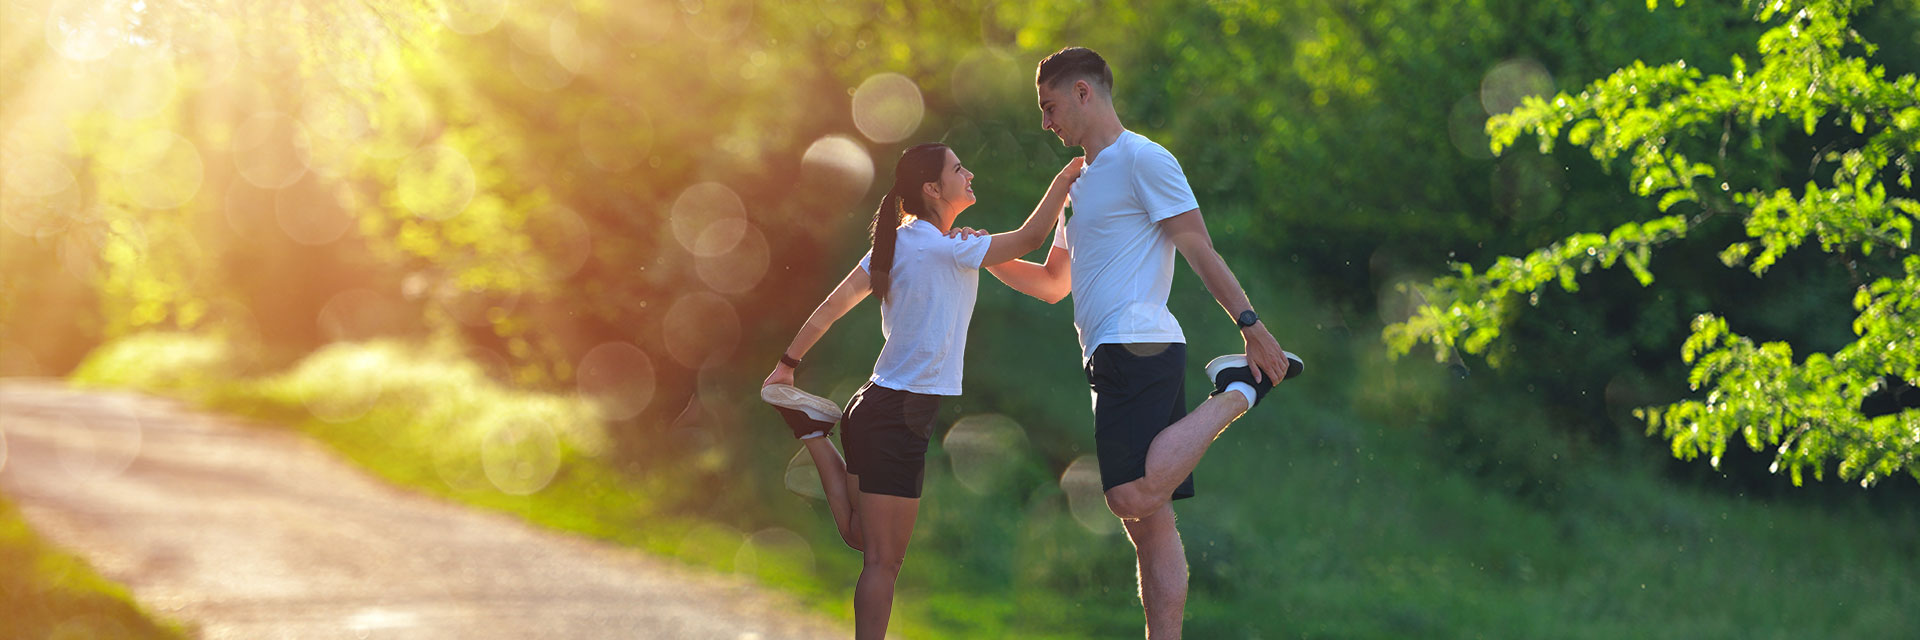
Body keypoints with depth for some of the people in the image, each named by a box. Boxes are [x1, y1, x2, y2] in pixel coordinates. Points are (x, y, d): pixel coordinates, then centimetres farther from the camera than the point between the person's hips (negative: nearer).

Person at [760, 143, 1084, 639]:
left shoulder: (898, 243, 9)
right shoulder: (948, 249, -16)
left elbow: (832, 306, 9)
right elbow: (1029, 239, -11)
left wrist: (788, 364, 17)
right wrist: (1066, 178, 1)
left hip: (875, 407, 9)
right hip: (898, 416, -9)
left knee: (863, 539, 21)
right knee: (884, 559, -3)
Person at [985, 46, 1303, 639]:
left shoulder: (1142, 160, -4)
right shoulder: (1082, 182, 25)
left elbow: (1201, 251, -10)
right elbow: (1052, 284, 33)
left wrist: (1251, 326, -17)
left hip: (1137, 346, -10)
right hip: (1113, 359, 10)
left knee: (1135, 497, -25)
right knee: (1148, 522, 3)